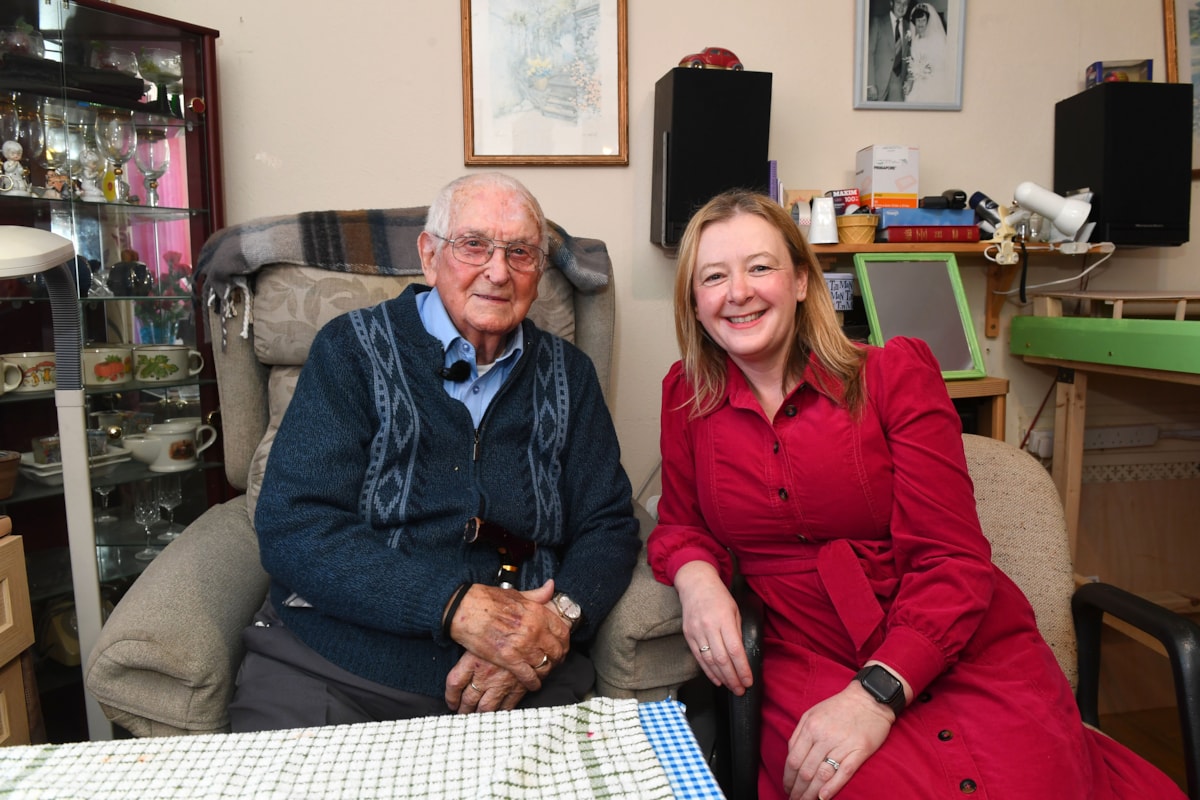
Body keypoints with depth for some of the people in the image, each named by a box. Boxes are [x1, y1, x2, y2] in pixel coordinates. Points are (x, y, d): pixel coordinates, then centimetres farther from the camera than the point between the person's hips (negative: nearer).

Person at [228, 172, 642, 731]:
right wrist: (457, 605, -19)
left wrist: (557, 620, -12)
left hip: (521, 686, 2)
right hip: (332, 669, -1)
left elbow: (609, 526, 9)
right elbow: (291, 527, -8)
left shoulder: (566, 376, 11)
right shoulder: (353, 350, 1)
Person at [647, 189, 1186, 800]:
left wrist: (877, 692, -20)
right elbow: (682, 523, 13)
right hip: (814, 665, 1)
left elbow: (953, 560, -7)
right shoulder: (686, 394, 3)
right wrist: (695, 576, -11)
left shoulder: (895, 372, -4)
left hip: (975, 659, 0)